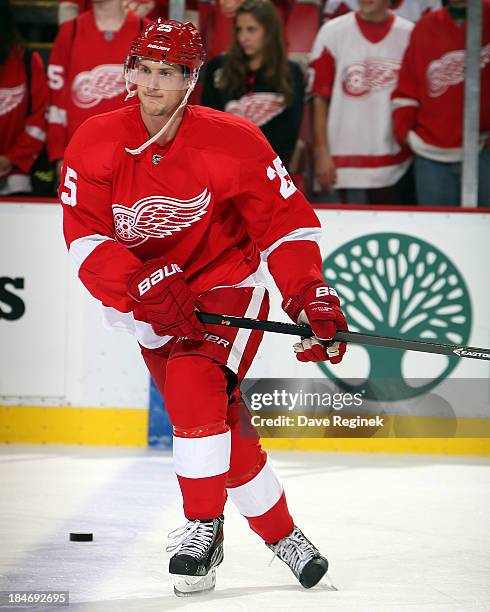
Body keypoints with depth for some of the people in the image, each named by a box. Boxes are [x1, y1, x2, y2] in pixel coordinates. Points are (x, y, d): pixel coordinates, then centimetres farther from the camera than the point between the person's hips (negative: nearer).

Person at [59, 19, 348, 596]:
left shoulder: (232, 142, -18)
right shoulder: (95, 143, -12)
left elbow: (286, 220, -13)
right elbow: (85, 237, -19)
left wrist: (312, 298, -25)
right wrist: (144, 287, -33)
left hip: (228, 287, -3)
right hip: (152, 303, 3)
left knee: (195, 389, -26)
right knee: (221, 423, 4)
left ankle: (204, 527, -11)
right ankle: (281, 534, 22)